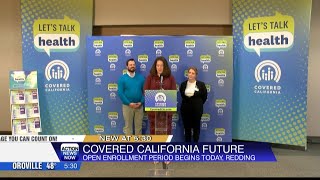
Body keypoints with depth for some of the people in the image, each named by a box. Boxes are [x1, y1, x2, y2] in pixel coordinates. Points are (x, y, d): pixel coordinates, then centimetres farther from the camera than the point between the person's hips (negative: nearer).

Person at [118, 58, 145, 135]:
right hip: (127, 106, -2)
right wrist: (129, 103, -15)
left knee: (139, 125, 10)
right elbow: (120, 93, -8)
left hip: (139, 105, 2)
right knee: (128, 125, 6)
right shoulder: (122, 78, -3)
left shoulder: (141, 77, 5)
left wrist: (141, 102, -9)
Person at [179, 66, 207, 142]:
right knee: (187, 128, 9)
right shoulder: (183, 84, 1)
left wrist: (198, 104, 6)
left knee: (196, 128, 9)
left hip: (197, 109, -2)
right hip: (185, 109, 2)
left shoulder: (201, 84, -5)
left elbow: (205, 96, 4)